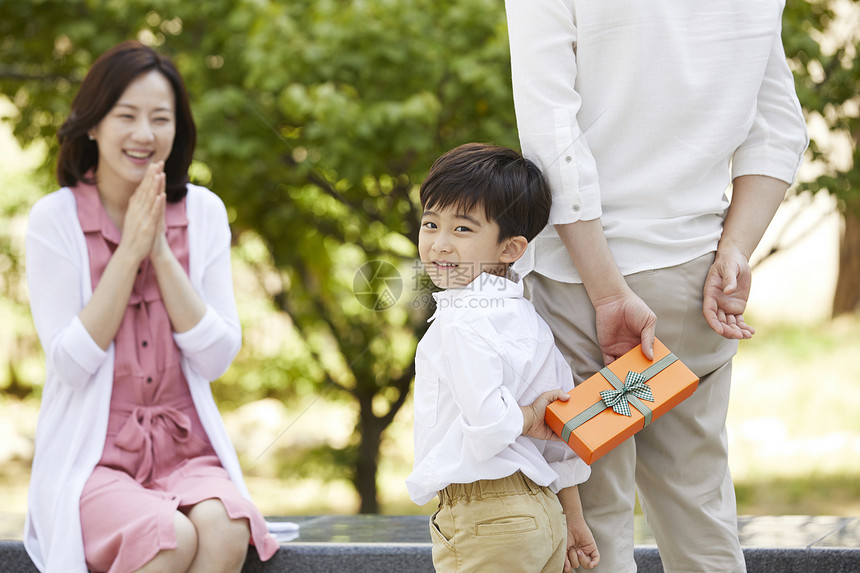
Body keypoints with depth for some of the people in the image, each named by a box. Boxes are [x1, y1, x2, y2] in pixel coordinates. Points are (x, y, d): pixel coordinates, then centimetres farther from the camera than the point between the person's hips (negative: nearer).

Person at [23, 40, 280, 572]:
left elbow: (216, 357, -1)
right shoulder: (55, 219, -2)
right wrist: (129, 250, -12)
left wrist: (160, 251, -10)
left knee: (224, 529, -30)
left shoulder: (204, 212, 6)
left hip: (186, 454, 3)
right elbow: (71, 363, -9)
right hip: (91, 461, -2)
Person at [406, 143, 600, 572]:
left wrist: (525, 418, -6)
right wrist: (571, 519, 20)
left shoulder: (464, 320, -17)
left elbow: (488, 421, -28)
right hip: (542, 512, 9)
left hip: (485, 524, -9)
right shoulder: (524, 316, 12)